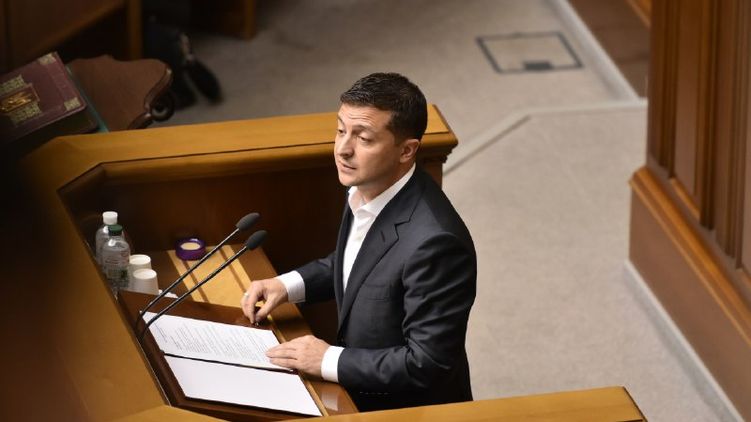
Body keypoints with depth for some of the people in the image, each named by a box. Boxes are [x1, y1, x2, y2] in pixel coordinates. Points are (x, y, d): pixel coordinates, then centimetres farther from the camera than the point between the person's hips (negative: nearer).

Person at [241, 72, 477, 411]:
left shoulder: (434, 241, -32)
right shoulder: (366, 188, -5)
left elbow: (427, 364, -26)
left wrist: (329, 361, -21)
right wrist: (288, 285, 3)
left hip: (410, 410, -8)